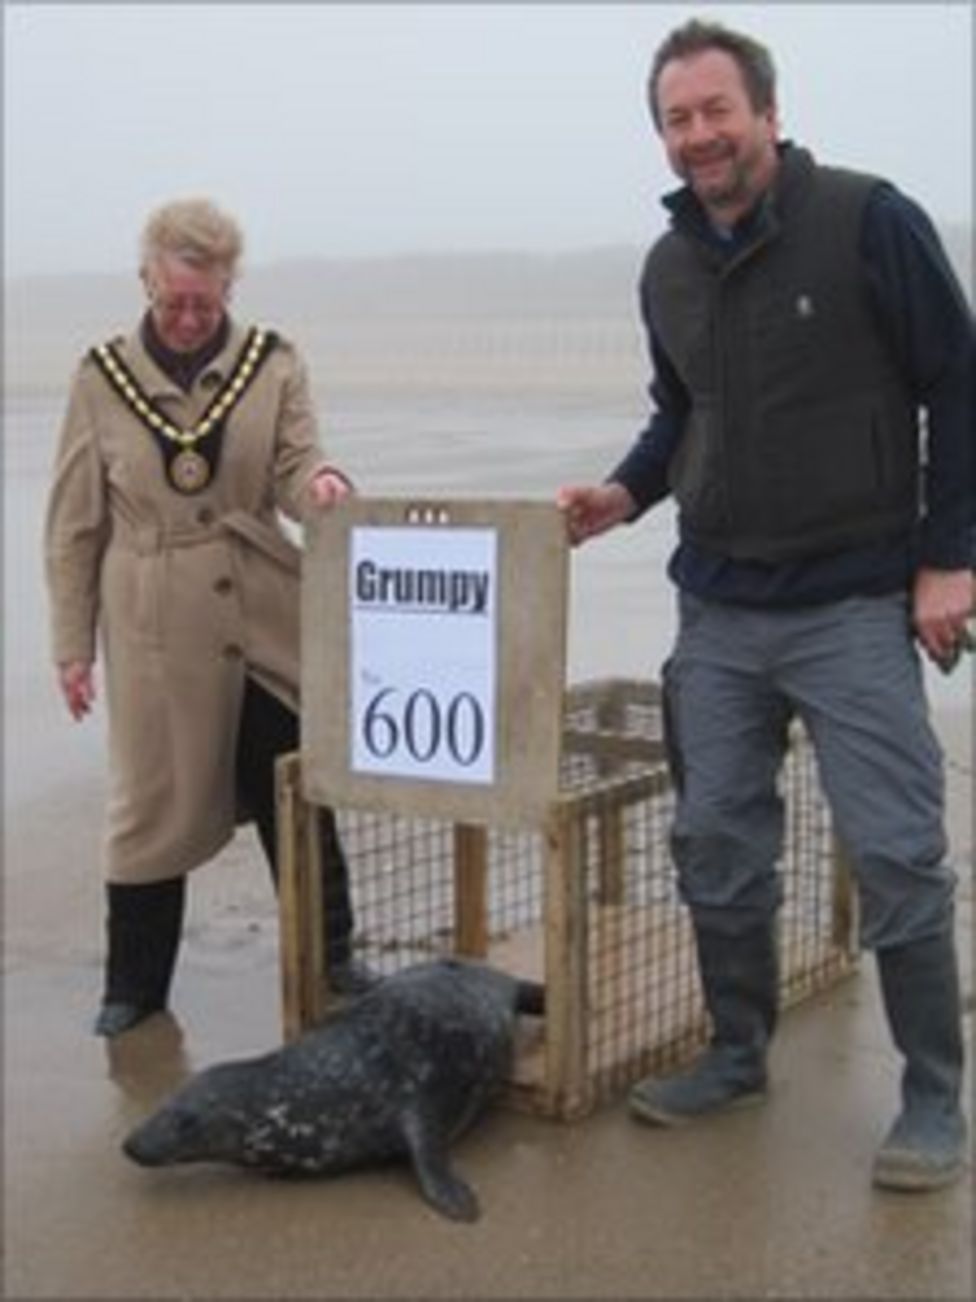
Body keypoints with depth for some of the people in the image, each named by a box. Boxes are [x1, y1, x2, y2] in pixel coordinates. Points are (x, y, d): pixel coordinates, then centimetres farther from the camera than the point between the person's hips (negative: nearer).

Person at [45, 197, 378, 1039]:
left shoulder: (273, 364, 3)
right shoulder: (103, 378, 1)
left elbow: (295, 468, -4)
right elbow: (75, 527, 4)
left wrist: (321, 484, -29)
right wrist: (73, 645, 2)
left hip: (267, 623, 1)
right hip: (157, 630, -1)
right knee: (153, 804, 8)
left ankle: (331, 956, 25)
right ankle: (134, 986, 23)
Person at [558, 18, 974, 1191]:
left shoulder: (868, 221, -9)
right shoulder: (669, 268, 8)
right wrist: (628, 489, 3)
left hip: (856, 608, -5)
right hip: (717, 612, 6)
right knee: (716, 845, 10)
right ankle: (736, 1055, 28)